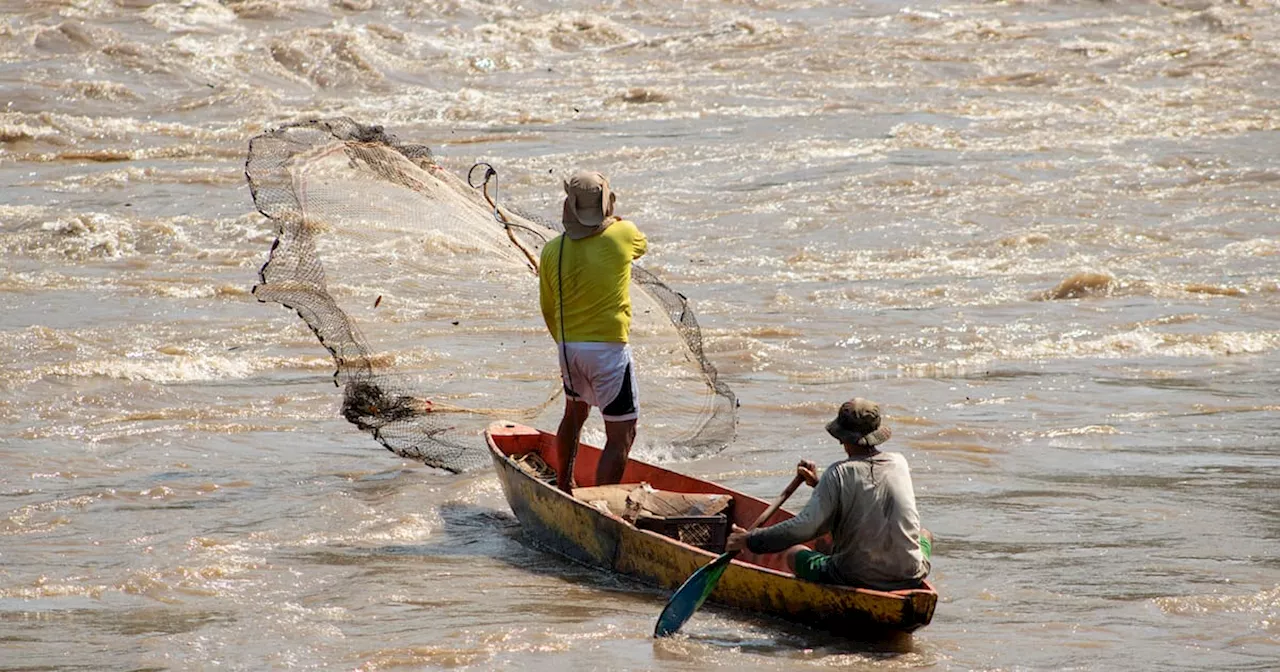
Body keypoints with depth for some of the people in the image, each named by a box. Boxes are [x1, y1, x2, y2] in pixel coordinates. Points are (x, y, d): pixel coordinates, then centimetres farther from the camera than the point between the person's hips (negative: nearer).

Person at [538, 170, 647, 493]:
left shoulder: (552, 251, 0)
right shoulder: (623, 235, -9)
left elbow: (548, 311, 10)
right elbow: (642, 245, 18)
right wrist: (612, 218, 33)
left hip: (569, 347, 5)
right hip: (609, 348, -5)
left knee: (575, 411, 31)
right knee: (621, 436, -2)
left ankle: (563, 487, 45)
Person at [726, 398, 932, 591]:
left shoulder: (839, 474, -14)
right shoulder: (899, 464, 2)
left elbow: (804, 527, -20)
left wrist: (749, 540, -11)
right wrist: (819, 483, 21)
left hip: (856, 578, -4)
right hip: (909, 578, 4)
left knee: (793, 553, 23)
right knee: (925, 535, 39)